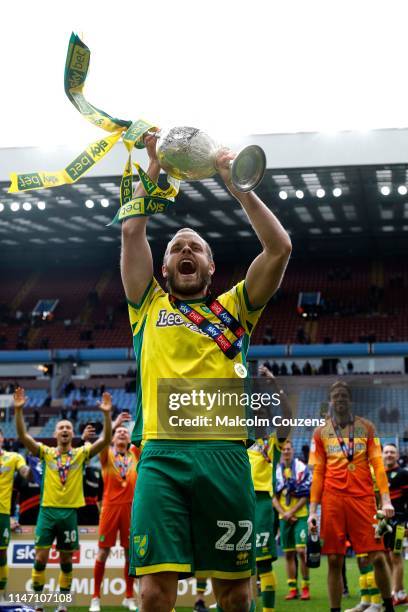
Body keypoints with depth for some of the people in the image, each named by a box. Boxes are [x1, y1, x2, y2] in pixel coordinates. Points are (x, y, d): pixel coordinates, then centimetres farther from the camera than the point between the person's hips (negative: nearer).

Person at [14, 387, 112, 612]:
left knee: (66, 560, 7)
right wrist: (18, 410, -20)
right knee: (40, 557, -4)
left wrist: (106, 414, -21)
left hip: (70, 511, 0)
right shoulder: (46, 452, 4)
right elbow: (23, 436, -7)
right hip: (48, 510, 0)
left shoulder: (81, 453, 4)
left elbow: (105, 440, -8)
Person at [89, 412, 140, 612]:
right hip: (111, 506, -2)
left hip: (130, 507, 2)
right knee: (103, 552, -2)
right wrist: (114, 424, -26)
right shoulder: (107, 454, 6)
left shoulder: (134, 453, 12)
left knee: (130, 552, 5)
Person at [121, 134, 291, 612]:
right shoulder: (150, 307, 20)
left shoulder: (234, 308, 20)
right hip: (161, 453, 0)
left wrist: (236, 184, 11)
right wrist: (155, 165, 17)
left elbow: (279, 247, 10)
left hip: (225, 453, 1)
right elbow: (131, 232, 13)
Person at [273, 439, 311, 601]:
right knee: (288, 554, 6)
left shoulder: (302, 469, -5)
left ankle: (305, 588, -4)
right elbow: (274, 497, 7)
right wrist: (283, 514, -6)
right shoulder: (276, 471, 7)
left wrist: (291, 512, -12)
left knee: (301, 551, -12)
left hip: (301, 515, -4)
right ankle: (292, 589, 12)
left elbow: (305, 496, -7)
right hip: (284, 518, 4)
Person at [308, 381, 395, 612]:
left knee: (377, 556, -3)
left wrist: (386, 500, -5)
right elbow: (317, 473, 9)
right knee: (334, 560, 1)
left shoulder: (366, 427, 9)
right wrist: (313, 510, 4)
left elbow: (378, 465, 5)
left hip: (363, 497, 0)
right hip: (333, 499, 1)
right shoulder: (321, 432, 10)